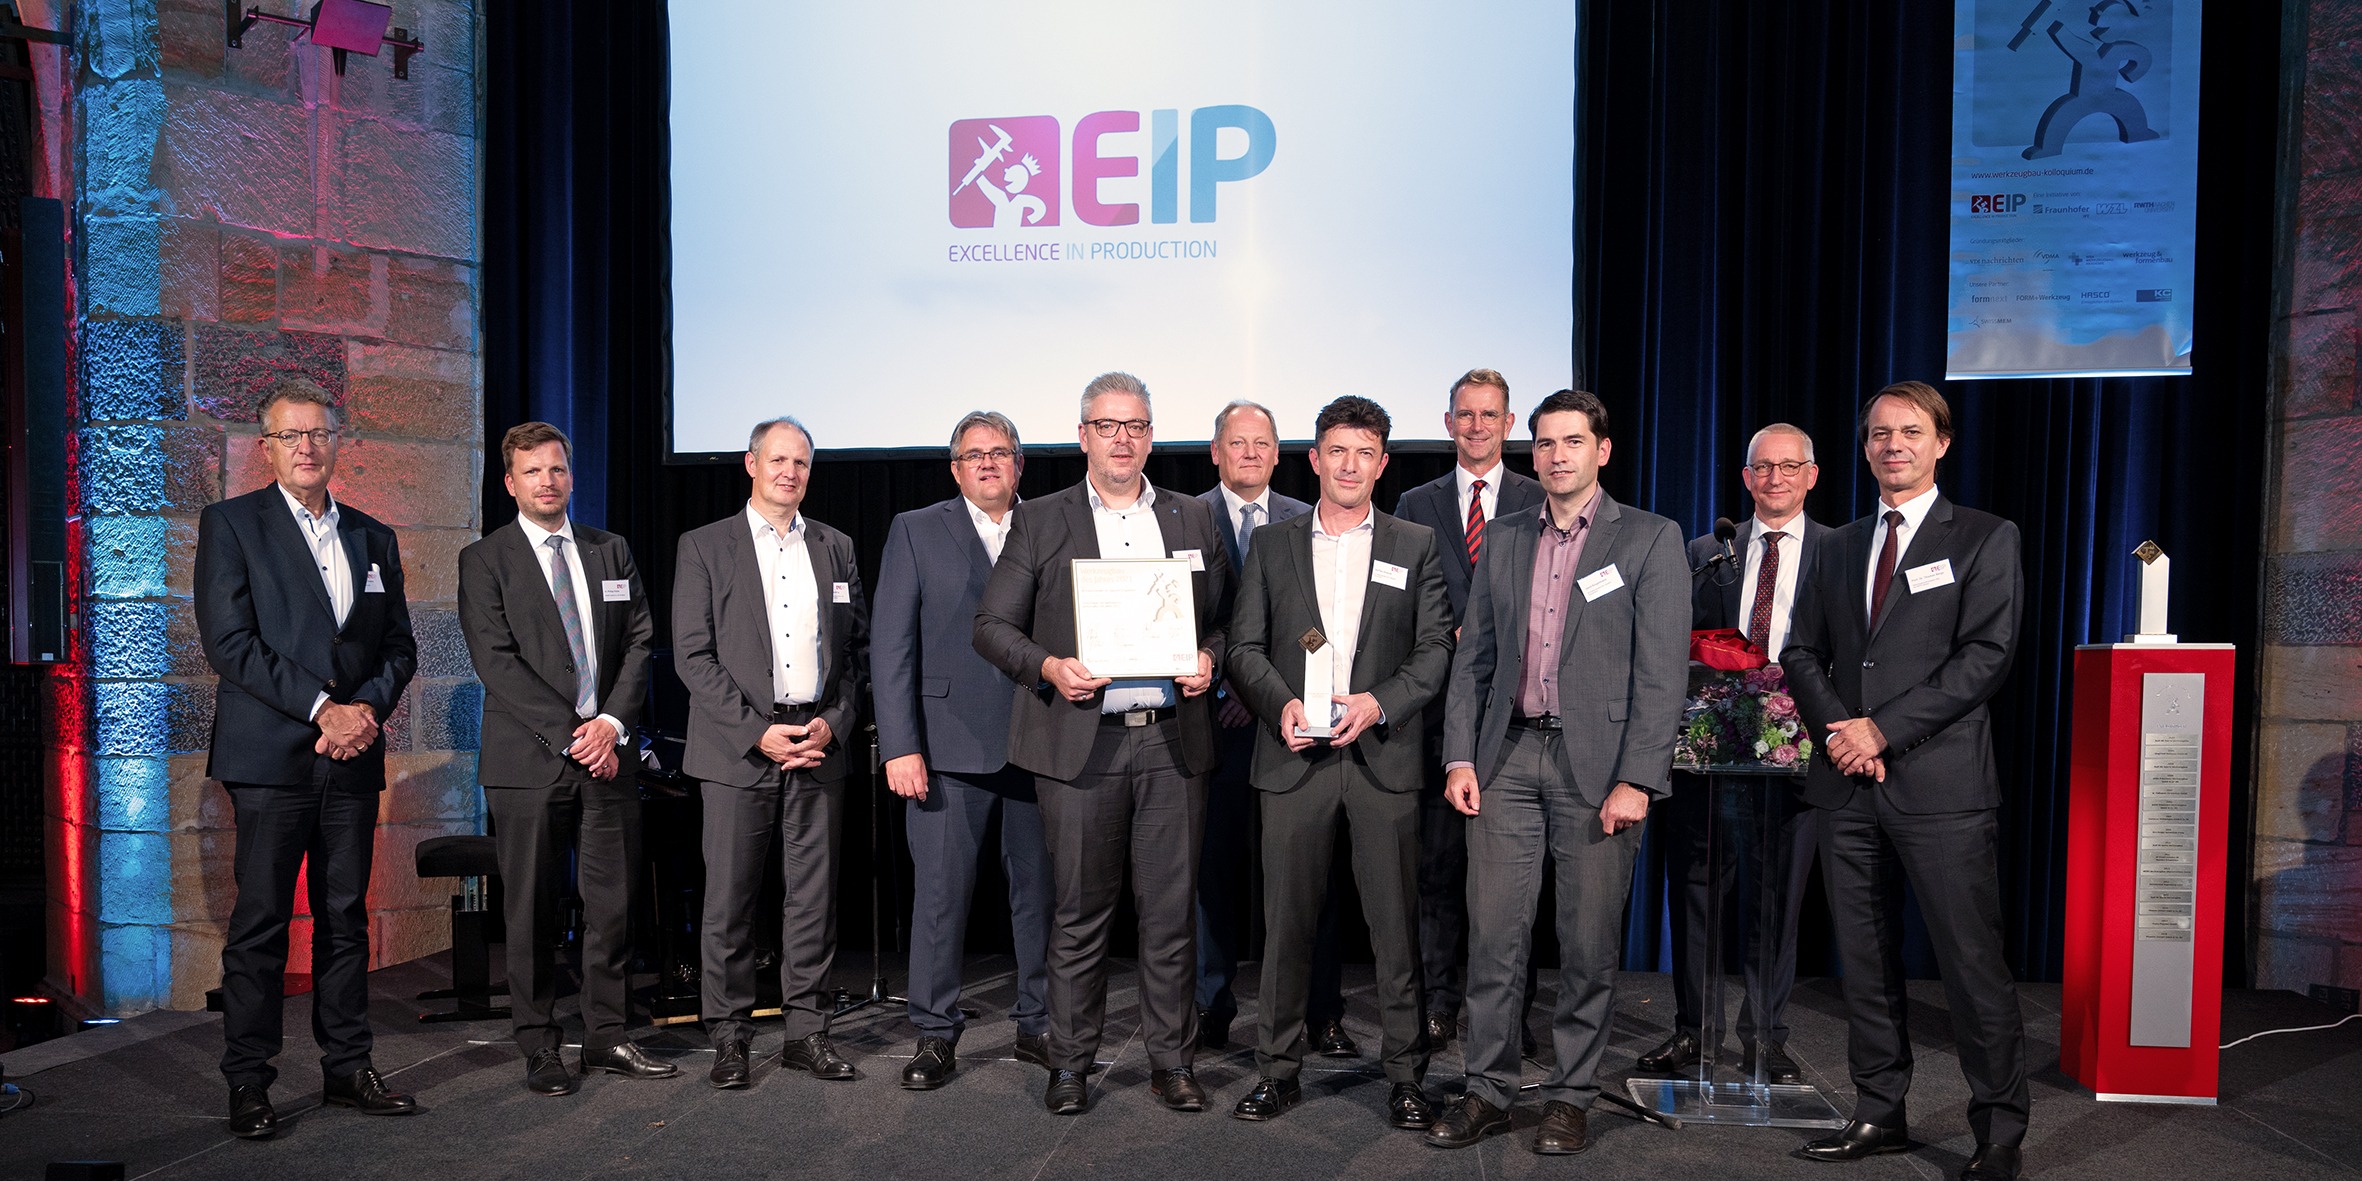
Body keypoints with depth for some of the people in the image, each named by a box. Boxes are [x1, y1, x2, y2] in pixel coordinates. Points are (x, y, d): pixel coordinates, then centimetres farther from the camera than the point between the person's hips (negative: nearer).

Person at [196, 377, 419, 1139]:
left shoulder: (374, 539, 15)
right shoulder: (230, 525, 2)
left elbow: (400, 647, 14)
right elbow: (229, 641, -8)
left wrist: (366, 709, -6)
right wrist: (323, 708, -14)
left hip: (353, 759, 4)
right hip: (270, 759, -4)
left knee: (347, 917, 9)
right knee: (260, 923, -1)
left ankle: (347, 1068, 18)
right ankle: (248, 1082, 10)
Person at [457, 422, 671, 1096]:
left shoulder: (612, 552, 14)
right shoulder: (484, 561, 2)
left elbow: (639, 642, 9)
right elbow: (497, 661, -7)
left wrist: (613, 722, -6)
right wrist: (569, 733, -13)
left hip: (608, 757, 3)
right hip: (529, 761, -3)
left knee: (613, 904, 6)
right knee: (532, 912, 3)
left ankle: (607, 1038, 18)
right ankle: (539, 1047, 16)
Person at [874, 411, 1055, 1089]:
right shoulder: (916, 531, 7)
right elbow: (891, 645, 1)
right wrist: (900, 746, -8)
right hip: (951, 746, -2)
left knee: (1039, 888, 9)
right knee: (940, 894, 1)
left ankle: (1039, 1024, 24)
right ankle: (936, 1035, 15)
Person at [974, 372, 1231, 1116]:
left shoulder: (1193, 520, 13)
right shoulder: (1040, 522, 7)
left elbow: (1225, 619, 17)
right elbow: (992, 625, 4)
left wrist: (1210, 659, -4)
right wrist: (1048, 667, -13)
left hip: (1174, 740, 2)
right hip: (1081, 742, -2)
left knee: (1172, 910, 6)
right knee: (1079, 912, 4)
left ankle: (1172, 1061, 19)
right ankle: (1070, 1063, 18)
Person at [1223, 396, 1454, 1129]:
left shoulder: (1416, 546, 10)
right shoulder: (1272, 545, 11)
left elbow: (1436, 649, 4)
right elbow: (1244, 646, 7)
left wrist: (1379, 702, -12)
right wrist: (1281, 703, -11)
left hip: (1385, 758, 0)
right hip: (1295, 758, 1)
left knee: (1396, 922, 2)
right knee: (1287, 921, 5)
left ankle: (1405, 1075, 14)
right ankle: (1278, 1069, 17)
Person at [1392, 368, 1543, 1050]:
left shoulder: (1542, 503, 8)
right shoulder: (1416, 507, 12)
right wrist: (1455, 640, -8)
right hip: (1440, 706, 1)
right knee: (1438, 862, 4)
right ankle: (1439, 1003, 15)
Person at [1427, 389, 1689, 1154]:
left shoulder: (1650, 540, 0)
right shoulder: (1504, 540, 13)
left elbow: (1662, 670, -6)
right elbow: (1473, 656, 13)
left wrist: (1636, 780, -12)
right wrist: (1460, 757, 4)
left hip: (1597, 766, -3)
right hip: (1507, 758, 3)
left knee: (1589, 945, 5)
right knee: (1493, 938, 4)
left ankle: (1570, 1098, 20)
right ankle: (1489, 1092, 17)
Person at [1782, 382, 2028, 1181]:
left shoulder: (1985, 539, 3)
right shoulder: (1841, 547, 17)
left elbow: (1986, 656, -8)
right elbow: (1801, 652, 14)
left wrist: (1883, 729, -13)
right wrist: (1838, 729, -5)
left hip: (1940, 784, -5)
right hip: (1849, 786, 5)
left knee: (1973, 964, -1)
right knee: (1865, 962, 10)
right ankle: (1880, 1114, 21)